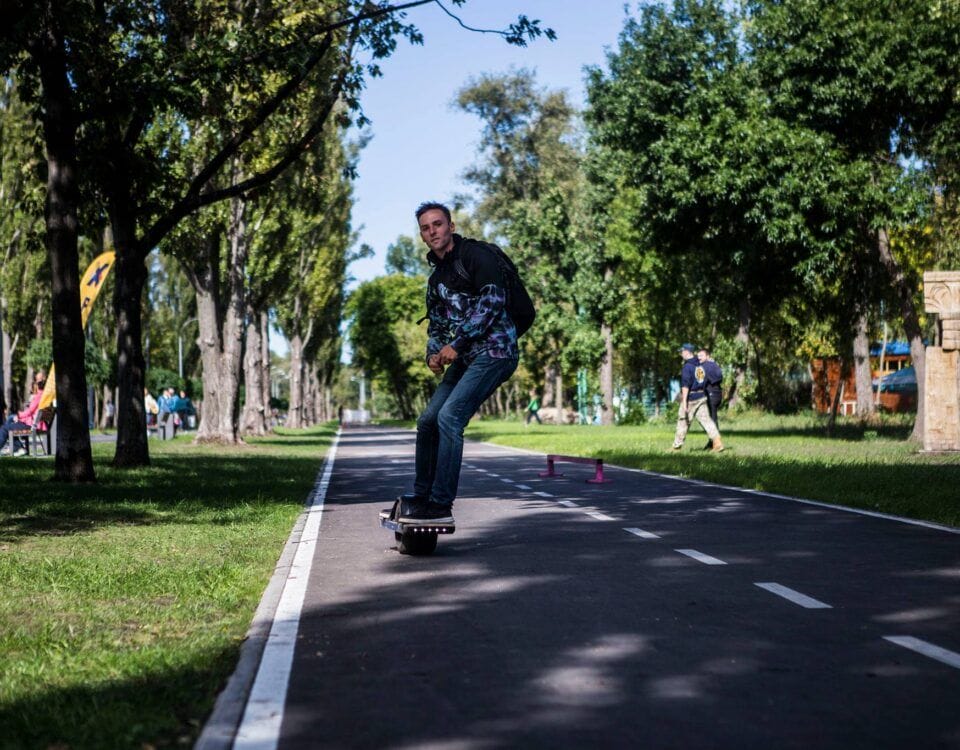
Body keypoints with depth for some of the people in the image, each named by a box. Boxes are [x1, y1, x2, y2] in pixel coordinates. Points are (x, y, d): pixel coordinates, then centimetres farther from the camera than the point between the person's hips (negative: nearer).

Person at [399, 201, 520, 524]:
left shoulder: (476, 255, -7)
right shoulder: (436, 277, 19)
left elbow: (492, 300, -18)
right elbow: (436, 323, 25)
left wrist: (457, 343, -19)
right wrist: (433, 353, 3)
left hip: (493, 350, -9)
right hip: (465, 358, 9)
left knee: (449, 417, -20)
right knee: (428, 421, 7)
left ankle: (441, 505, -18)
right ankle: (421, 496, 20)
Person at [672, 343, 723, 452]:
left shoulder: (687, 366, -13)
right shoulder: (700, 365, 11)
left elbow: (685, 385, -18)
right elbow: (705, 382, 17)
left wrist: (684, 401, -20)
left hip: (691, 398, -7)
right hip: (702, 397, 7)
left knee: (683, 422, 4)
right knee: (706, 420, 3)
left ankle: (677, 446, 12)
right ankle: (717, 442, -10)